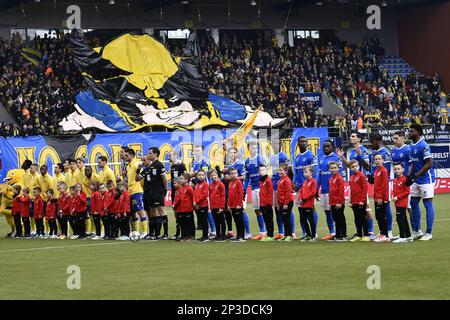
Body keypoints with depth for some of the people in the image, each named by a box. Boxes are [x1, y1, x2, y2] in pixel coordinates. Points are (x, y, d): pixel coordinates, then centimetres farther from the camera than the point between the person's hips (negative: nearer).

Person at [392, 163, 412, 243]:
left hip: (402, 203, -9)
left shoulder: (404, 179, -12)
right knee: (404, 219, 14)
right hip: (397, 203, 9)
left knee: (400, 219, -10)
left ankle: (402, 237, -6)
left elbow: (407, 192, -14)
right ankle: (408, 236, 21)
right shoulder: (395, 180, 13)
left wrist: (398, 197, -15)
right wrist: (393, 196, 2)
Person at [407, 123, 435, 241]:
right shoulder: (411, 145, 11)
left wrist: (415, 176, -19)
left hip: (426, 179, -9)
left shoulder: (423, 146, -17)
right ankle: (416, 231, 19)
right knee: (413, 203, 11)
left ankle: (428, 233, 1)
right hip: (416, 180, 9)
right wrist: (409, 176, 3)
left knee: (428, 204, -4)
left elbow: (429, 164, -20)